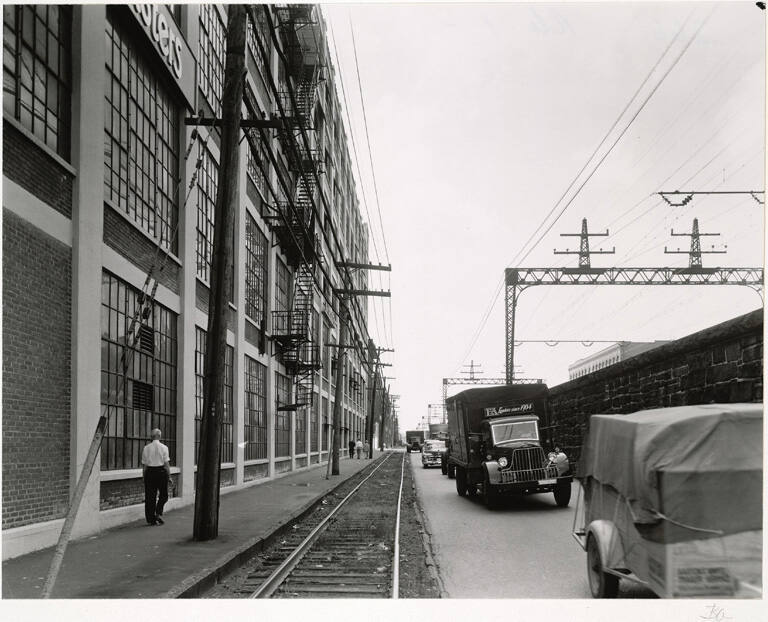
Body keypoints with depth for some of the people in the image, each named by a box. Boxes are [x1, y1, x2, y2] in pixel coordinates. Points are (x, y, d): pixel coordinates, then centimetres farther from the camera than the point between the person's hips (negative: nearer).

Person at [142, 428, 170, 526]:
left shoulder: (146, 448, 2)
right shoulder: (163, 447, -5)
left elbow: (144, 464, 4)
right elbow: (166, 463, -6)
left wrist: (144, 475, 13)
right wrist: (169, 475, 1)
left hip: (149, 472, 3)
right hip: (161, 471, -3)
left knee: (150, 496, 7)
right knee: (163, 495, 11)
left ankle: (151, 519, 10)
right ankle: (158, 513, -4)